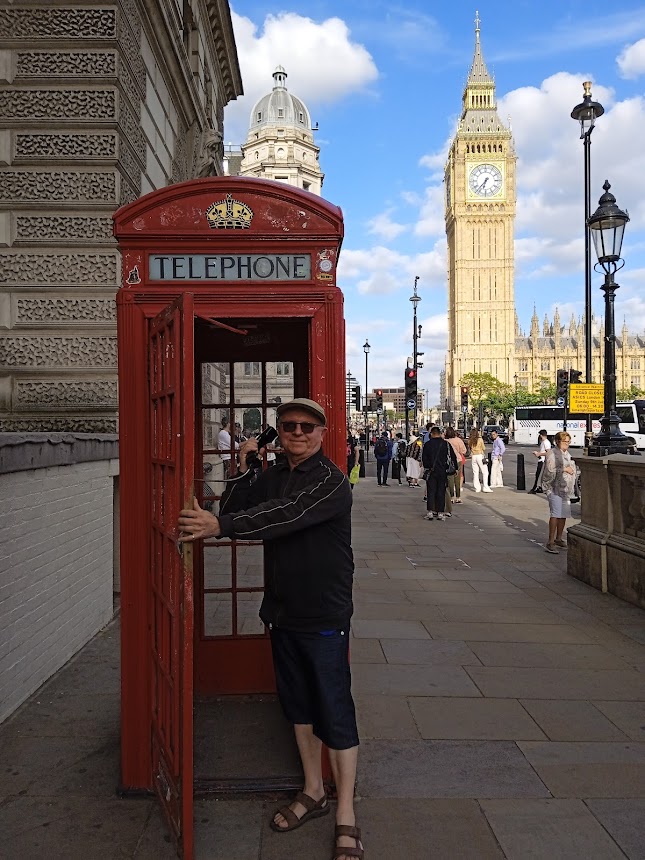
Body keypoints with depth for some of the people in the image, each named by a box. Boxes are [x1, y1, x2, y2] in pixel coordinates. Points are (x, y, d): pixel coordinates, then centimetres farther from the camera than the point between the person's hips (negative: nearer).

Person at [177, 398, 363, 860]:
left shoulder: (331, 479, -14)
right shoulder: (270, 476, 9)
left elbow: (284, 515, -29)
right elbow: (234, 514, 2)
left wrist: (220, 525, -35)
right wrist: (243, 469, -9)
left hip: (325, 615, -7)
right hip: (283, 613, 7)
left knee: (335, 713, -1)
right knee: (299, 704, 18)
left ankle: (346, 818, 13)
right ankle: (314, 792, 36)